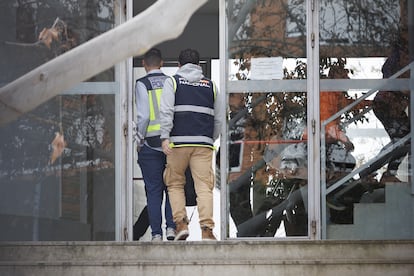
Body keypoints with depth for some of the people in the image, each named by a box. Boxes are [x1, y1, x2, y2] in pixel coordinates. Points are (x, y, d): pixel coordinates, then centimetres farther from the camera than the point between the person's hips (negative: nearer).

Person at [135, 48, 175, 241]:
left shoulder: (142, 84, -4)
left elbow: (143, 116, -11)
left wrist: (139, 139, 1)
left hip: (150, 143, -2)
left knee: (153, 190, 1)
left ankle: (156, 233, -2)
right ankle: (171, 227, -1)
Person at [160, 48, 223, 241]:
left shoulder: (173, 82, 8)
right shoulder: (210, 85, 16)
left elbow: (166, 111, -6)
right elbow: (218, 118, 17)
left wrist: (165, 137, -9)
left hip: (178, 141, -1)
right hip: (203, 143, 2)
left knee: (175, 184, 12)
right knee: (204, 186, -4)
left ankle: (181, 223, 0)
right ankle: (207, 228, -15)